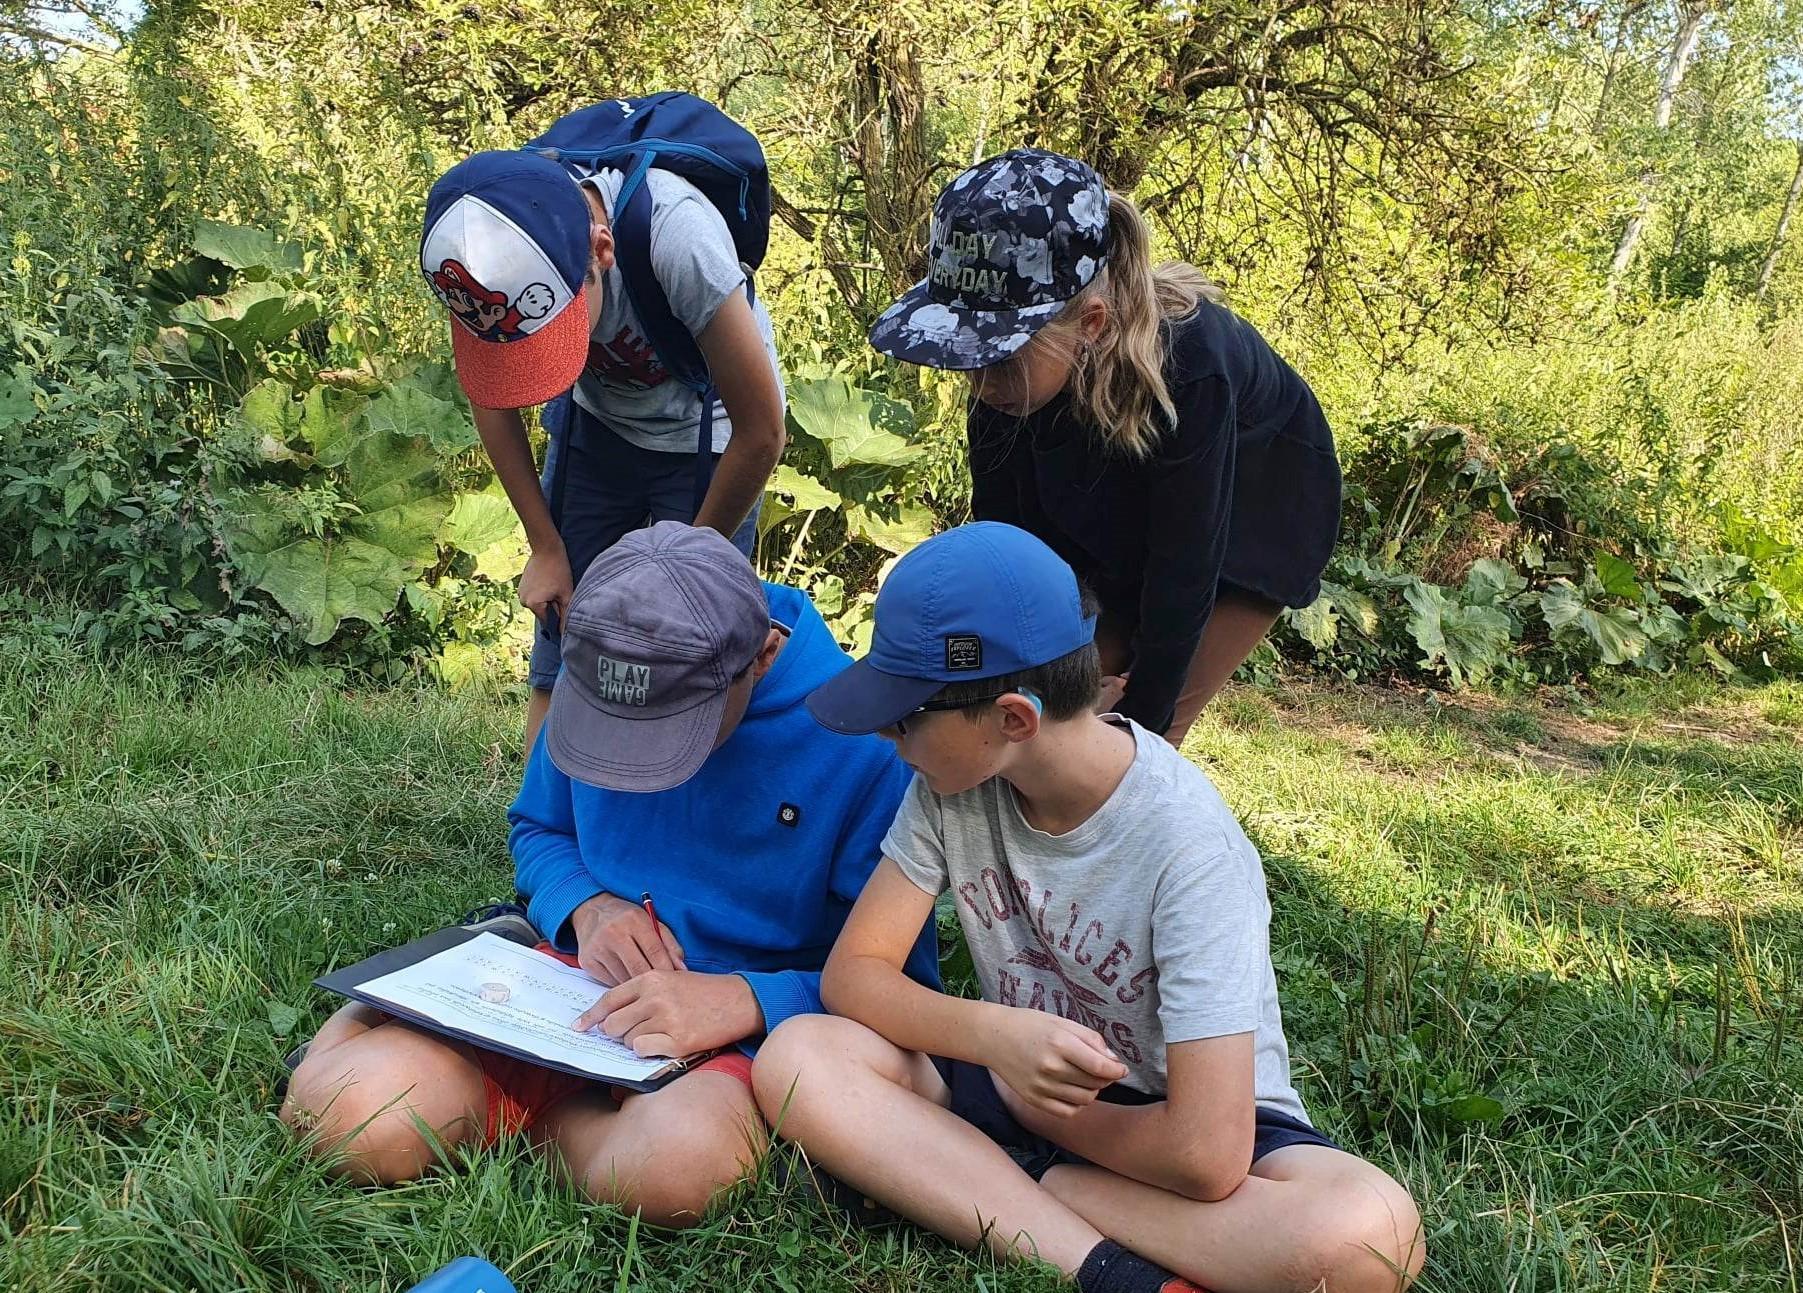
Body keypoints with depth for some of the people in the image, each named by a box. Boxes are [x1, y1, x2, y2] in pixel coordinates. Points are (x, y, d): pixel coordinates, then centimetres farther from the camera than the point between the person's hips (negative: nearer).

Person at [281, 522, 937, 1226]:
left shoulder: (863, 740, -17)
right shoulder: (592, 681, -2)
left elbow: (905, 977, -12)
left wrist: (742, 1002, -27)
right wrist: (588, 906, -7)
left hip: (750, 1026, -2)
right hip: (572, 975, 3)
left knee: (676, 1163, -38)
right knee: (352, 1117, -25)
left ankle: (545, 1112, -8)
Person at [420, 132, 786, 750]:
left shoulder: (677, 238, -39)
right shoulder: (478, 248, -25)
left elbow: (761, 433, -25)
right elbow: (491, 401, -3)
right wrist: (546, 547, -3)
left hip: (706, 437, -3)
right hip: (596, 419, 4)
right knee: (560, 659, 2)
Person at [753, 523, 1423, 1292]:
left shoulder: (1186, 845, -27)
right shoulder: (953, 780, -11)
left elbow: (1205, 1154, -31)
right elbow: (853, 971, -8)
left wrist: (1030, 1107, -13)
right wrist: (992, 1034, -28)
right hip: (1018, 1082, 5)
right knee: (796, 1058, -21)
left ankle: (1008, 1186, -21)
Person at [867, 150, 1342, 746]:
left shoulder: (1187, 369, -42)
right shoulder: (1001, 380, -26)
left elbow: (1184, 581, -32)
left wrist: (1139, 726, -24)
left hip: (1254, 524, -5)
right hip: (1123, 518, 5)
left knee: (1138, 734, -11)